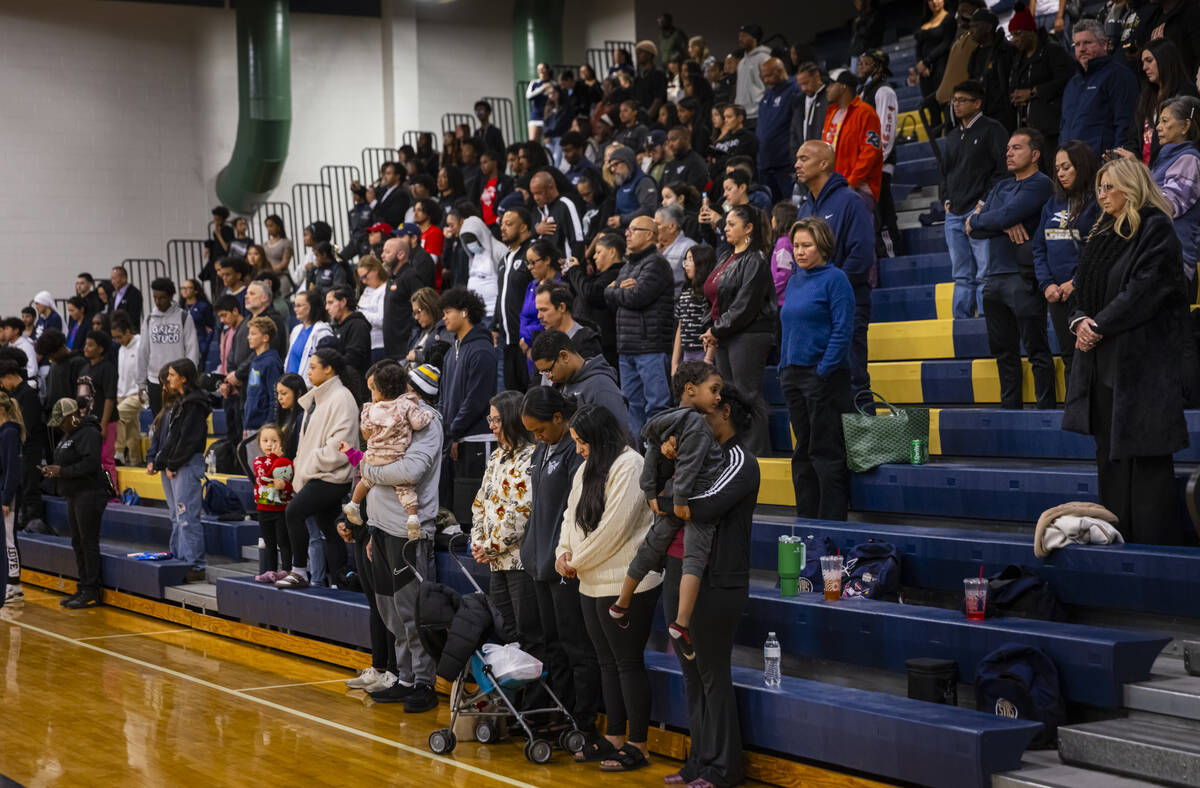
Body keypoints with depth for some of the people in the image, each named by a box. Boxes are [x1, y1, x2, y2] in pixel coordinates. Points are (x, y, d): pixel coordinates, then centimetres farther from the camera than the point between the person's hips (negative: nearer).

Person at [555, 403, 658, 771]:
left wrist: (578, 561, -10)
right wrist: (565, 551, 0)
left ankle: (637, 746, 5)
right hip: (593, 585, 9)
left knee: (629, 662, -3)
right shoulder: (587, 469, 14)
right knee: (607, 662, 15)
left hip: (625, 586, -9)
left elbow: (613, 528, -20)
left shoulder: (629, 466, -15)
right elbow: (572, 514, 18)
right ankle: (614, 738, 24)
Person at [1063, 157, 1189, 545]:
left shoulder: (1155, 229, -8)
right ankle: (1116, 535, 13)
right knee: (1109, 453, 8)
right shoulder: (1102, 232, 17)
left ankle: (1153, 542, -2)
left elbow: (1146, 288, -16)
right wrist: (1080, 320, -3)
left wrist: (1100, 325, -15)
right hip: (1103, 362, 8)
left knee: (1145, 454, -6)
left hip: (1143, 360, -8)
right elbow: (1084, 286, 17)